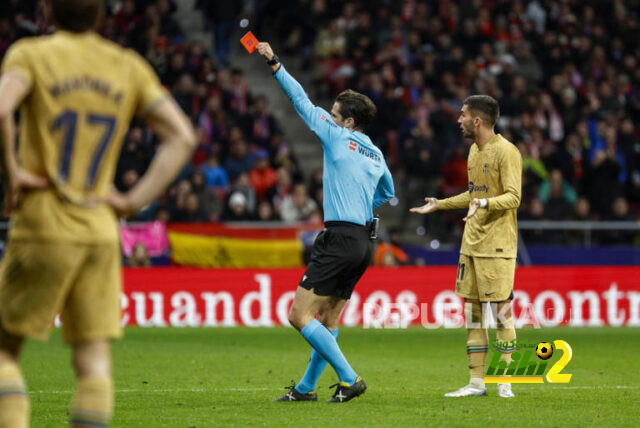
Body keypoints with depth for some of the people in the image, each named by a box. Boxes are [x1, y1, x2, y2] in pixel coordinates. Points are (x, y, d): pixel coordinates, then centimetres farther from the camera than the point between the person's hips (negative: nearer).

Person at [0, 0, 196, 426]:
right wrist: (135, 200, 4)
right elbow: (182, 137, 5)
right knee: (93, 360, 4)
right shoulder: (129, 67, 9)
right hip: (102, 231, 3)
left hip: (44, 228, -3)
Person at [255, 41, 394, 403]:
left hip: (340, 239, -9)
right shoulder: (375, 154, 15)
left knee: (300, 316, -9)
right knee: (327, 319, 16)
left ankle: (349, 379, -14)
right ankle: (306, 387, 22)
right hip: (364, 242, 9)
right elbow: (387, 193, 34)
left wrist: (275, 64, 9)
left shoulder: (338, 137, -4)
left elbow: (303, 102, 2)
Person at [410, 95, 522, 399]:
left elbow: (513, 197, -18)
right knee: (472, 312, 7)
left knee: (501, 311, -7)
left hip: (497, 246, -9)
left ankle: (505, 382, -1)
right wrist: (440, 204, 29)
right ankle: (476, 382, 11)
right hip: (471, 244, 9)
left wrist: (483, 204, -32)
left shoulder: (506, 152, -11)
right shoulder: (474, 150, 16)